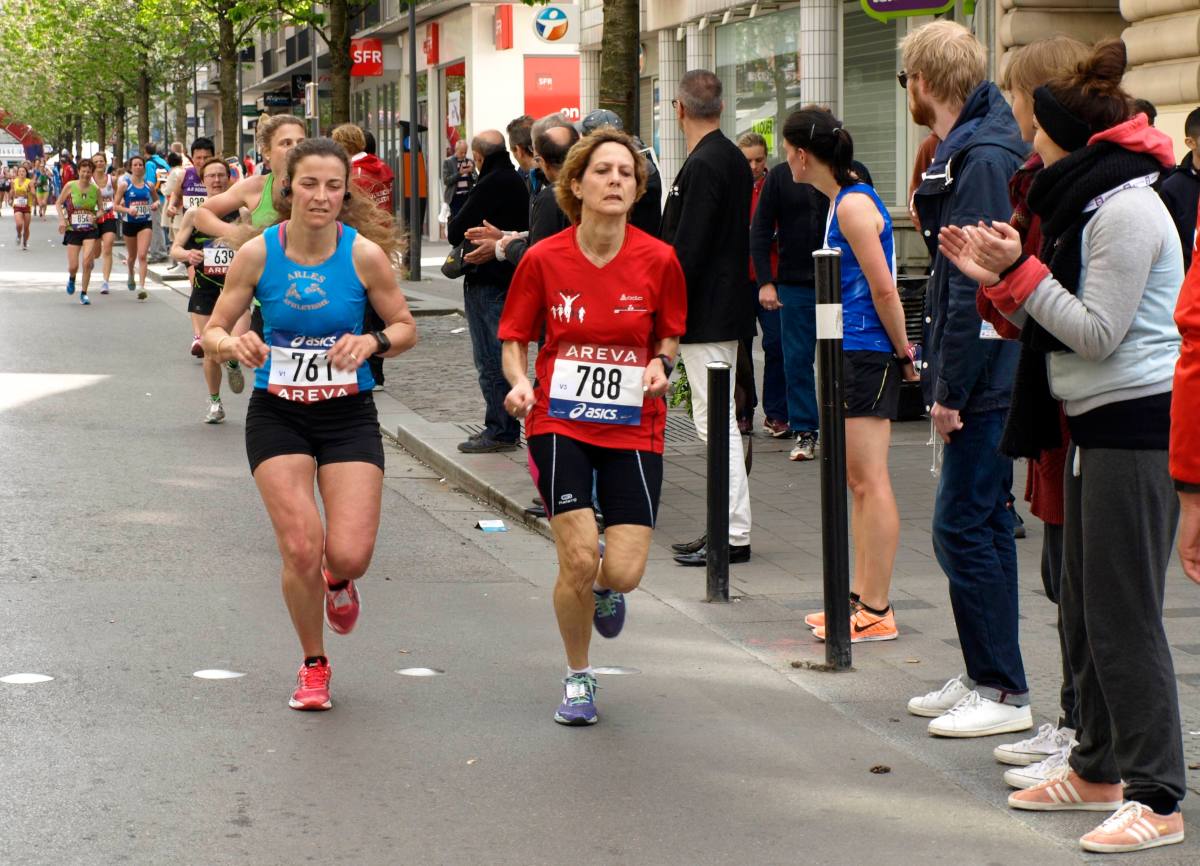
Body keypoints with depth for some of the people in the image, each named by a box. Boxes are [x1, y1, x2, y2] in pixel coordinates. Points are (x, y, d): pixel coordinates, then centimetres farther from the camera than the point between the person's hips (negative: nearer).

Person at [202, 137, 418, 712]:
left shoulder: (365, 254, -10)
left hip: (349, 413, 0)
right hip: (277, 413, 0)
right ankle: (313, 664, 16)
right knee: (300, 550, -11)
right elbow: (213, 332, -1)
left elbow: (406, 328, 2)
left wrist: (372, 342, -20)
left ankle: (338, 581, 30)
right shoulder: (257, 254, -9)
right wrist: (234, 345, -24)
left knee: (349, 554, -12)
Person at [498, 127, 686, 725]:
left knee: (624, 573, -9)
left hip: (634, 427, 1)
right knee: (577, 562, -13)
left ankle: (603, 586, 32)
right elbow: (514, 339, 6)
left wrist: (659, 366, -10)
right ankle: (578, 678, 14)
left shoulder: (657, 260, -4)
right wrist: (519, 382, -15)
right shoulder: (543, 259, -6)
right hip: (560, 423, -1)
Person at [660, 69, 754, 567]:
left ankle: (734, 535, -6)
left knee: (715, 423, -8)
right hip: (727, 309, 10)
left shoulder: (703, 167, -17)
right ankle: (727, 527, 19)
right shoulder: (733, 160, 13)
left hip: (705, 315, -10)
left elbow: (686, 250, -21)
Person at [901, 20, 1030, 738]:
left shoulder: (981, 159, -17)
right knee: (979, 528, 15)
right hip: (986, 379, 10)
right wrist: (948, 380, 17)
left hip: (983, 380, -10)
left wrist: (950, 390, -19)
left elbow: (972, 284, -21)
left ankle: (1004, 692, 0)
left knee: (966, 530, -6)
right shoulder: (970, 150, 14)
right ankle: (984, 676, 23)